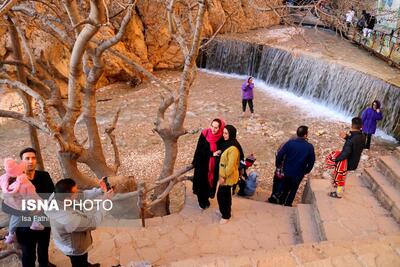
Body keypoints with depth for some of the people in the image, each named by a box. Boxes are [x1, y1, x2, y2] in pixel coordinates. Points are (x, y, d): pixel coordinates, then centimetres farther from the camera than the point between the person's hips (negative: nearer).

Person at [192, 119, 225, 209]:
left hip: (214, 164, 1)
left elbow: (221, 151, -1)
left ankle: (206, 198, 38)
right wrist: (212, 153, -19)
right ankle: (202, 200, 26)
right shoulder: (204, 134, -15)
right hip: (202, 163, -1)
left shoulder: (221, 138, -13)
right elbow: (199, 149, -14)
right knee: (201, 181, 6)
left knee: (210, 181, 15)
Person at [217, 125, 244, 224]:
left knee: (222, 195, 2)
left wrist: (224, 176, -18)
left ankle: (226, 216, 18)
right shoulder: (227, 144, 5)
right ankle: (224, 211, 38)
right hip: (224, 175, 9)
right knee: (225, 194, 21)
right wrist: (222, 175, 15)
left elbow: (231, 165, -25)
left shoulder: (233, 148, -25)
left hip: (228, 177, -9)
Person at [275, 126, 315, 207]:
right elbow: (311, 161, -2)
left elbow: (279, 155, -11)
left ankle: (280, 202, 33)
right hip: (299, 174, -1)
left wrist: (278, 165, 5)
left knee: (285, 188, 23)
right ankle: (287, 205, 27)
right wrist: (306, 171, 13)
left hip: (287, 171, 1)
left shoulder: (290, 143, -12)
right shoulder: (309, 147, -11)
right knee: (293, 190, 19)